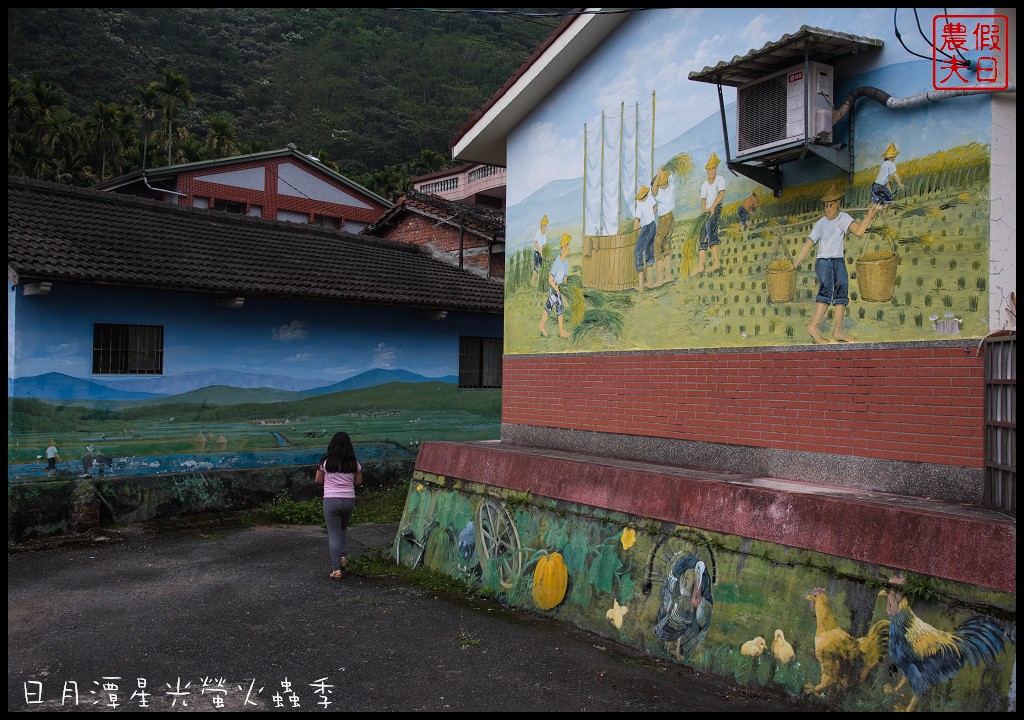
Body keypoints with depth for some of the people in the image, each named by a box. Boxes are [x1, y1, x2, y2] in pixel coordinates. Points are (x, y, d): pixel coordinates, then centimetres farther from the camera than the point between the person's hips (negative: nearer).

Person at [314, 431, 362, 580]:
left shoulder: (325, 462, -4)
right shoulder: (354, 463, -1)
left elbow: (318, 480, 6)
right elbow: (358, 482, 7)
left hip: (330, 500, -2)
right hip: (349, 500, 2)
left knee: (334, 534, 3)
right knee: (343, 528, 27)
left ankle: (337, 569, 1)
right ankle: (343, 556, 11)